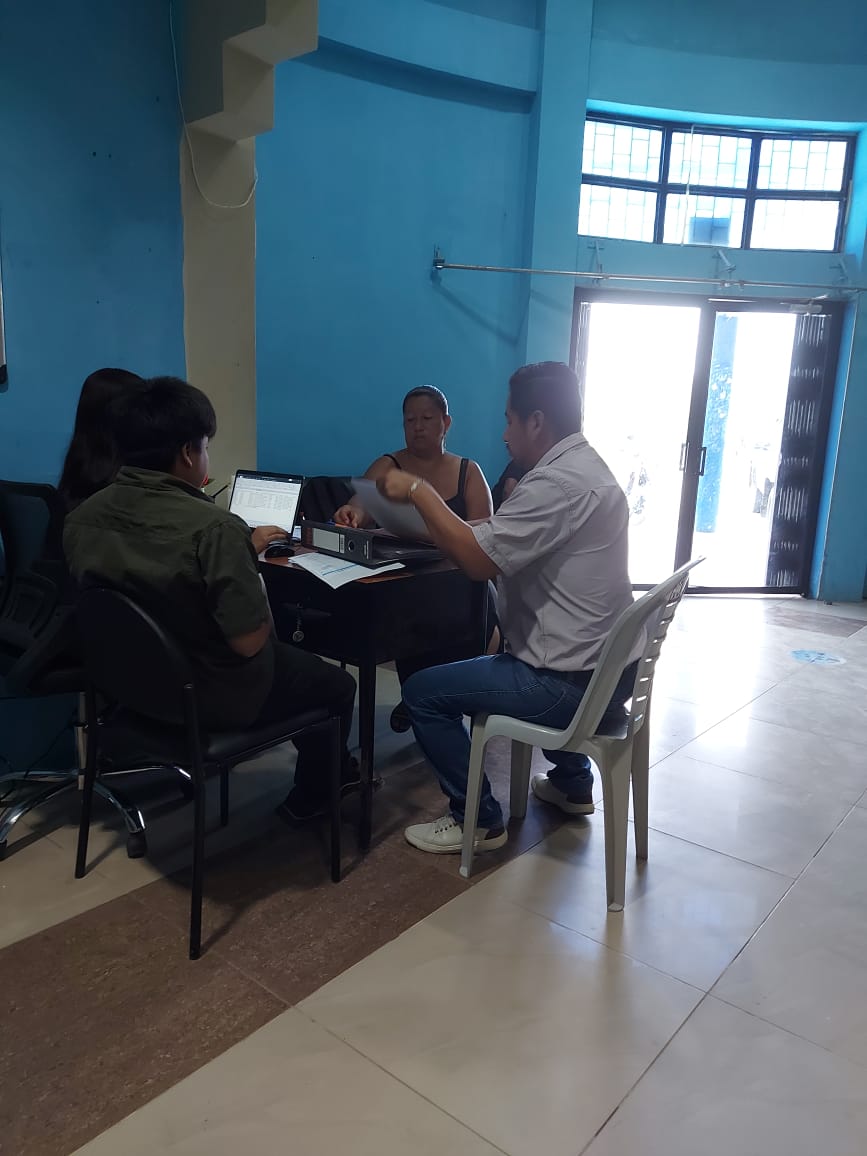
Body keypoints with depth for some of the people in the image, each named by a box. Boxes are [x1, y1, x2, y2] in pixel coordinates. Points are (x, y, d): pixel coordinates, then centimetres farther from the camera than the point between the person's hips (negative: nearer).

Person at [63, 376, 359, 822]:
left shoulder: (80, 518, -8)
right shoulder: (214, 528, -32)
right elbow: (249, 643, -28)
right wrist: (255, 586, -8)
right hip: (216, 697, -7)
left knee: (296, 655, 32)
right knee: (337, 683, 21)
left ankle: (331, 766, 46)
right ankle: (310, 795, 39)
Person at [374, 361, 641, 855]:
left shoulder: (558, 482, -22)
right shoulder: (586, 468, 11)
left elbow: (479, 559, -27)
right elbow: (504, 553, 15)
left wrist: (421, 492, -16)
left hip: (575, 683, -10)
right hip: (606, 667, 10)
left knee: (423, 692, -3)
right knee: (502, 657, 38)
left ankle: (478, 820, 10)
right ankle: (572, 782, 41)